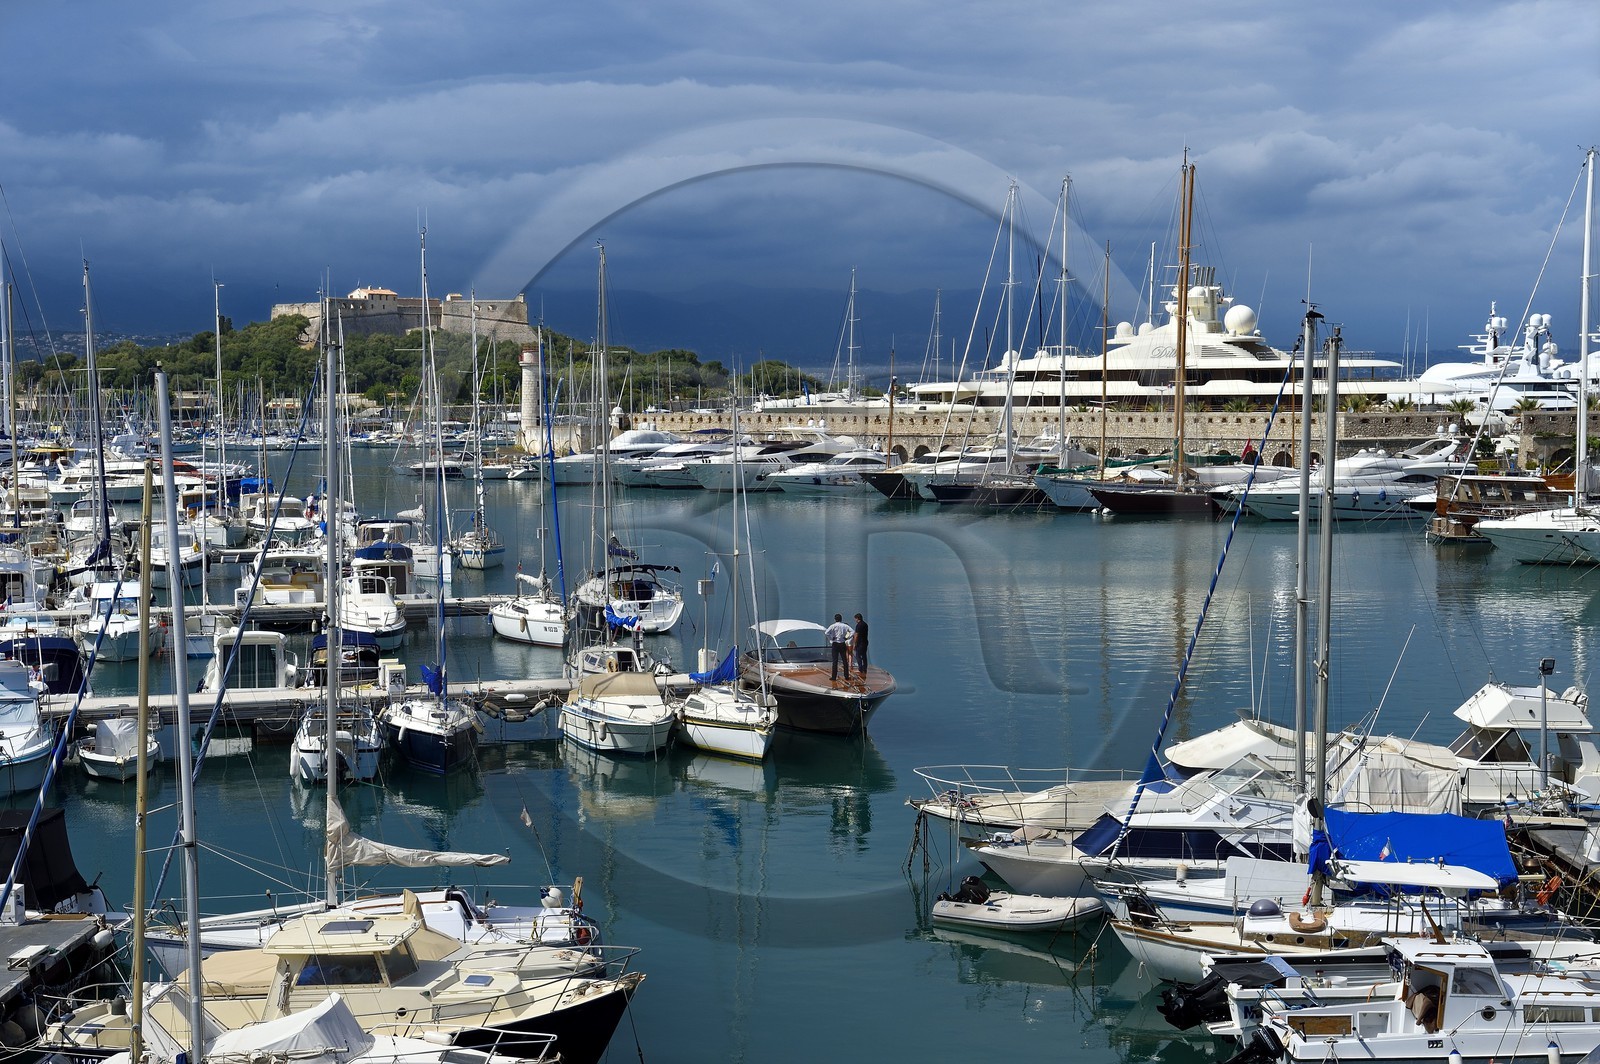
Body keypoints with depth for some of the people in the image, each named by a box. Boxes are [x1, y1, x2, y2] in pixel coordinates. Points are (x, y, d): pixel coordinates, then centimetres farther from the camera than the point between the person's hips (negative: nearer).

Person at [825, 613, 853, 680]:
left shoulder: (833, 626, -7)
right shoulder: (845, 626, 2)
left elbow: (827, 633, -20)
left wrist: (831, 638, -7)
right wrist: (847, 638, 0)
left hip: (835, 644, -2)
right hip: (843, 644, 2)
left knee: (835, 661, 0)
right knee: (845, 660, 9)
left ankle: (834, 676, -2)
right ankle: (846, 676, 11)